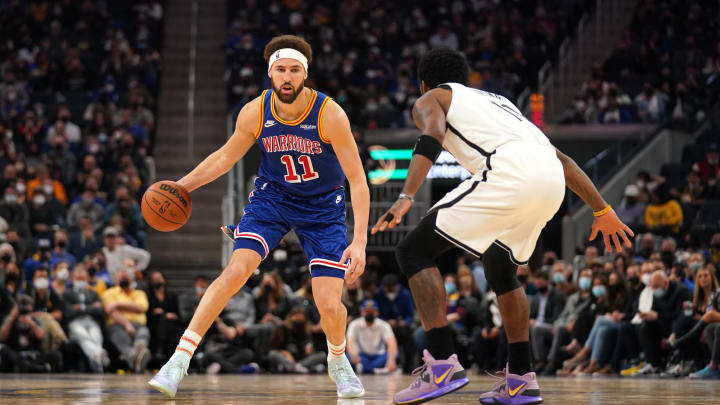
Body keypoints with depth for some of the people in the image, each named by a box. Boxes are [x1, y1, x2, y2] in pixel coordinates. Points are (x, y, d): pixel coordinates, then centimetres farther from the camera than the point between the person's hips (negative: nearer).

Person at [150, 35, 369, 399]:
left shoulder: (329, 115, -25)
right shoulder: (254, 113, -16)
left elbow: (357, 181, -23)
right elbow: (225, 157, 4)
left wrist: (360, 242, -30)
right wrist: (180, 186, -4)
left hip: (323, 207, -2)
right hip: (272, 195, 2)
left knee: (329, 305, -9)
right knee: (236, 270, -21)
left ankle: (338, 362, 25)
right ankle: (180, 359, -20)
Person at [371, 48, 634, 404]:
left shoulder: (430, 100, 22)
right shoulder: (495, 100, 40)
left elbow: (432, 139, -3)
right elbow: (561, 158, 35)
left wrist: (406, 197, -16)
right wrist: (603, 211, 38)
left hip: (509, 173, -7)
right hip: (551, 179, 7)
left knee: (414, 252, 3)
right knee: (500, 268, 29)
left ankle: (443, 366, -9)